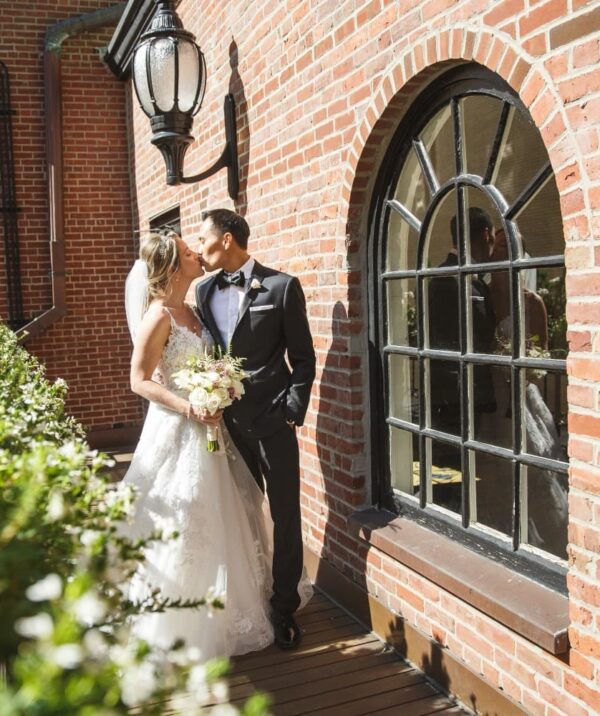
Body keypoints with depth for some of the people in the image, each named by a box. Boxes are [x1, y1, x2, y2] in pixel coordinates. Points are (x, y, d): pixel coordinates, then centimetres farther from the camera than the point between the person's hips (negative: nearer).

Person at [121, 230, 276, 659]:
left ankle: (217, 615, 35)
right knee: (179, 527, 2)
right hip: (176, 430, -9)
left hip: (207, 427, 9)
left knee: (217, 518, 17)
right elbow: (140, 381, -17)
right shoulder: (158, 316, -16)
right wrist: (188, 407, -24)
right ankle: (177, 628, 19)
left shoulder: (190, 310, 9)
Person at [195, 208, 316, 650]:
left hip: (272, 419, -4)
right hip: (226, 420, 4)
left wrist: (293, 413, -9)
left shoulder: (281, 286, -4)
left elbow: (303, 358, -3)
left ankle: (285, 609, 19)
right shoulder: (205, 291, 9)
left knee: (285, 517, 4)